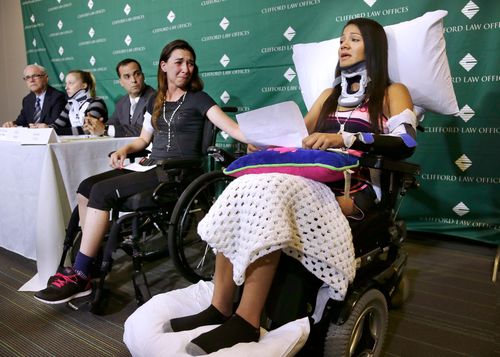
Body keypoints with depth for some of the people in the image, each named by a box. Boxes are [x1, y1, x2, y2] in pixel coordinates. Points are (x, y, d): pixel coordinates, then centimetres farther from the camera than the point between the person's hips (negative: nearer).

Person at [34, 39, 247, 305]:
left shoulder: (197, 99, -1)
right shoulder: (156, 101, 19)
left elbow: (231, 127, -13)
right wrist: (124, 149, 4)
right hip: (153, 167, 7)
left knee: (102, 191, -22)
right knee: (86, 187, -10)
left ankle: (80, 277, -15)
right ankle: (92, 260, -3)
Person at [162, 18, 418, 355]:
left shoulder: (392, 92, 12)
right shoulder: (330, 94, 29)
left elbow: (406, 143, -6)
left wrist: (346, 138, -19)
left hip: (353, 188, -5)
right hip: (315, 180, 5)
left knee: (270, 190, -35)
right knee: (245, 189, -27)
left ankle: (246, 320, -30)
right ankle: (219, 308, -24)